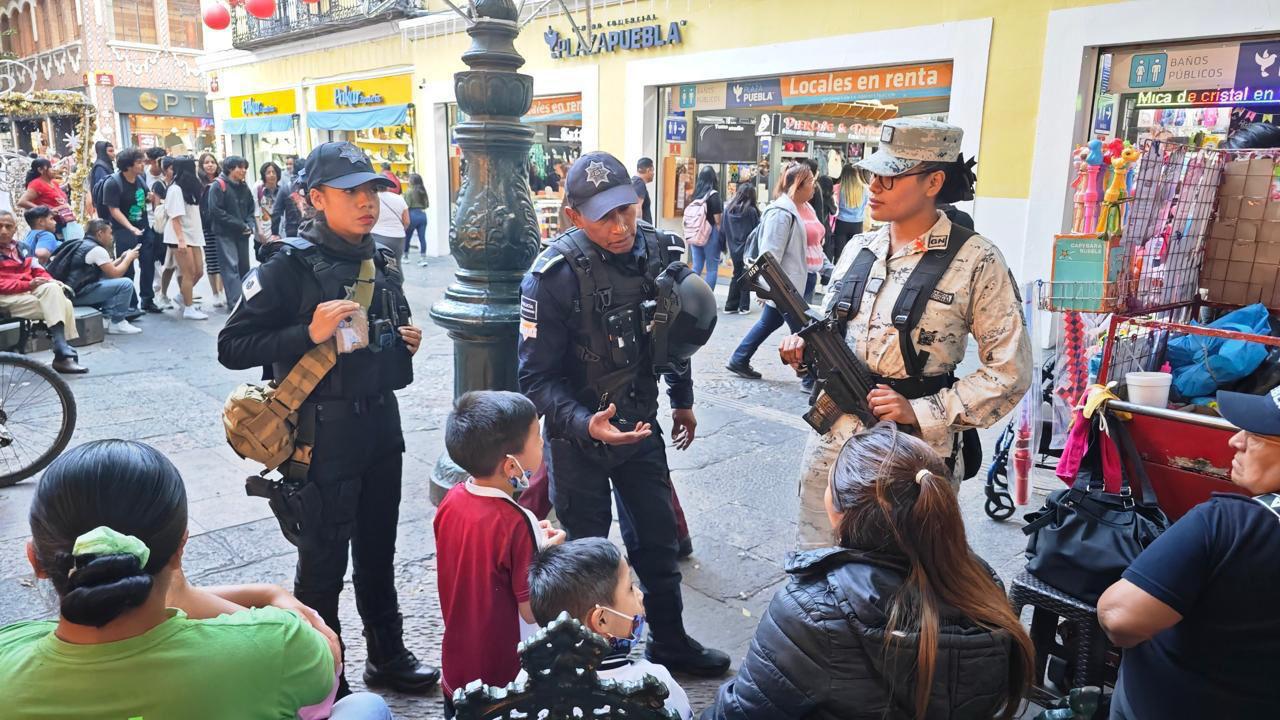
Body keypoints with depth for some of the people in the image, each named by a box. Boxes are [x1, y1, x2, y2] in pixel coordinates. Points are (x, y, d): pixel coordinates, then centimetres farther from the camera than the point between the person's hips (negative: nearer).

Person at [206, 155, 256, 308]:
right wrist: (240, 225, -15)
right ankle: (236, 302, -15)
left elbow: (250, 211, 19)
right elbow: (215, 211, -14)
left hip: (242, 234, 7)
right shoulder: (218, 186, -6)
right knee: (231, 267, -11)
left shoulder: (244, 188, 14)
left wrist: (250, 226, -3)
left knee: (244, 266, 9)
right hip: (225, 234, -6)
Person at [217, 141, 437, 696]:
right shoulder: (290, 266, -13)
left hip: (382, 422, 7)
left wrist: (407, 341, 2)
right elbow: (232, 348, -15)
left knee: (378, 549, 20)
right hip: (324, 435, -6)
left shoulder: (382, 263, 8)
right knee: (323, 561, 7)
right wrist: (309, 333, -26)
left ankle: (387, 655, 37)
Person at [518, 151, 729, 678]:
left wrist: (683, 400, 18)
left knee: (658, 538, 17)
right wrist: (585, 425, -36)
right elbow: (537, 378, -21)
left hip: (641, 423, 5)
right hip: (579, 435, -5)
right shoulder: (555, 274, -22)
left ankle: (669, 641, 38)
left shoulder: (662, 252, -6)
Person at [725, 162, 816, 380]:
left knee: (768, 322, 18)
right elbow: (771, 253, -19)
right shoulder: (782, 212, -16)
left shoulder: (804, 208, 14)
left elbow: (812, 245, 22)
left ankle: (738, 361, 29)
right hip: (785, 284, -10)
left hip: (804, 276, 10)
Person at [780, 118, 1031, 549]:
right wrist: (806, 348, -5)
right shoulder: (857, 248, 7)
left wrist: (923, 413, -17)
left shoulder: (975, 261, -10)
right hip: (831, 445, 5)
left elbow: (1010, 370, -10)